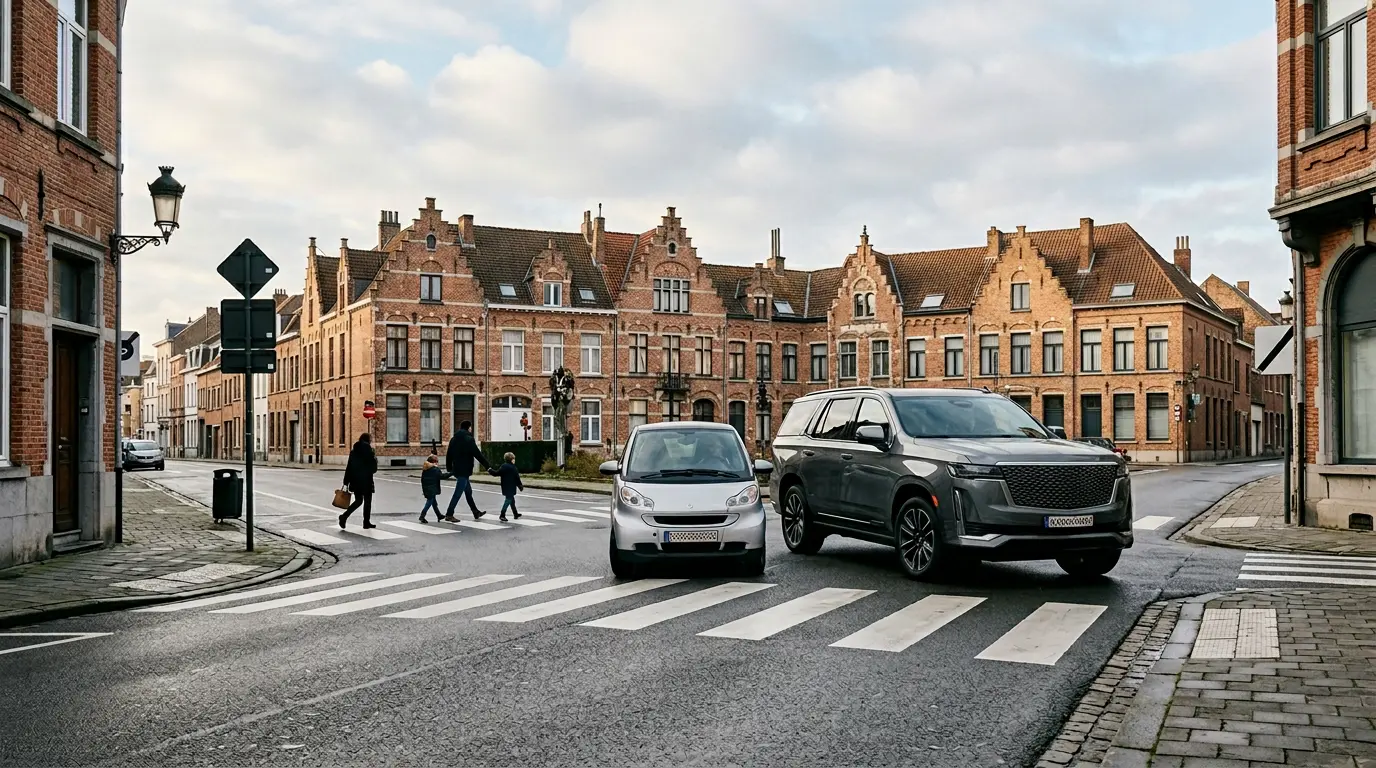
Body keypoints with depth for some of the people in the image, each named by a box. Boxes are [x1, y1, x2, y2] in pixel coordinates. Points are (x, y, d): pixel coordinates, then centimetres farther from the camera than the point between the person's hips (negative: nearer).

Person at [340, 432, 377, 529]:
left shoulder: (353, 451, 5)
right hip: (366, 481, -5)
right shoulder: (369, 451, -11)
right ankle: (366, 522, 12)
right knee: (367, 501, 9)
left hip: (355, 481, 5)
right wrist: (375, 459, 9)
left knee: (358, 501, 14)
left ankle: (344, 516, -3)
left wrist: (346, 482, 8)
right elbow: (373, 469, -10)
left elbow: (348, 468, 5)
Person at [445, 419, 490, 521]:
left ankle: (476, 512, 28)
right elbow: (478, 454, -16)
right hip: (464, 471, -9)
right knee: (458, 493, -6)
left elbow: (448, 455, 15)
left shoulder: (453, 439, 10)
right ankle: (449, 515, -6)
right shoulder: (469, 439, -13)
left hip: (456, 470, 9)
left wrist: (449, 469, 24)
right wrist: (488, 466, -12)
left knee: (468, 492, 18)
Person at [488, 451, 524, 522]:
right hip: (511, 488, -8)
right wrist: (521, 486, 2)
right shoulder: (514, 468, -12)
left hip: (505, 487, 8)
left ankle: (515, 514, 30)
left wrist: (490, 471, 13)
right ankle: (502, 516, -12)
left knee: (512, 500, 19)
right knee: (508, 500, -6)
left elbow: (496, 473, 0)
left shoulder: (503, 467, 5)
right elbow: (517, 479, -8)